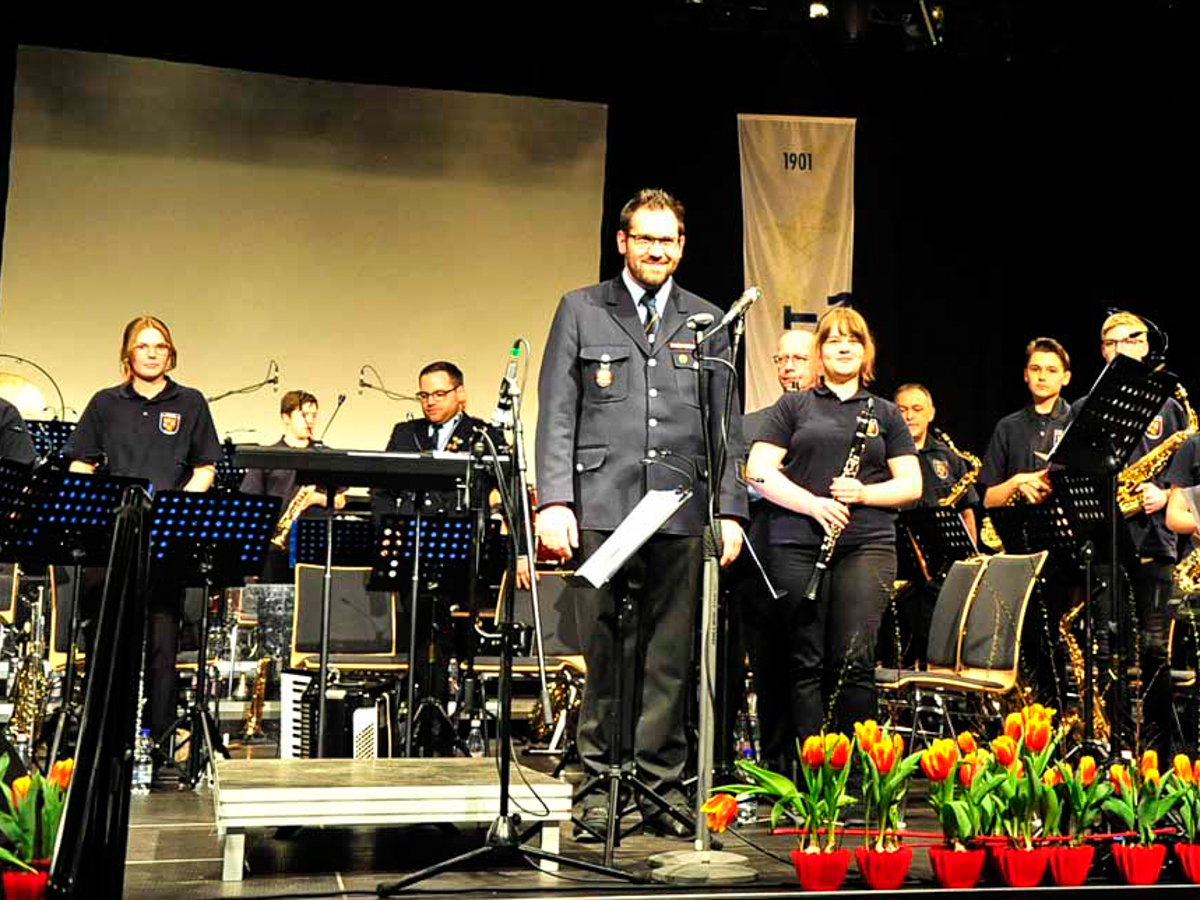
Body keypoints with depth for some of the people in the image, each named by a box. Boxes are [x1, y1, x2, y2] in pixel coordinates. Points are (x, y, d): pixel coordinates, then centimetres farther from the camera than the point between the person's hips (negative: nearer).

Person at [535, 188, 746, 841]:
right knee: (603, 657, 3)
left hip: (681, 515, 2)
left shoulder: (708, 322, 15)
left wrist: (730, 511, 5)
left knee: (670, 659, 3)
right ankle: (600, 787, 13)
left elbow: (726, 426, 13)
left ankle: (663, 787, 13)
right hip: (602, 509, -1)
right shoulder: (580, 311, 10)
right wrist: (554, 502, -7)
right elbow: (556, 416, 4)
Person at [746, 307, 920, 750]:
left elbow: (911, 484, 12)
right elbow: (759, 471, 3)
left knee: (853, 661, -9)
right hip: (798, 546, 0)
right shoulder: (793, 406, 13)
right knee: (806, 663, 0)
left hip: (867, 546, 0)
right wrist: (813, 504, -10)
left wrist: (863, 493, -8)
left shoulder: (884, 413, 17)